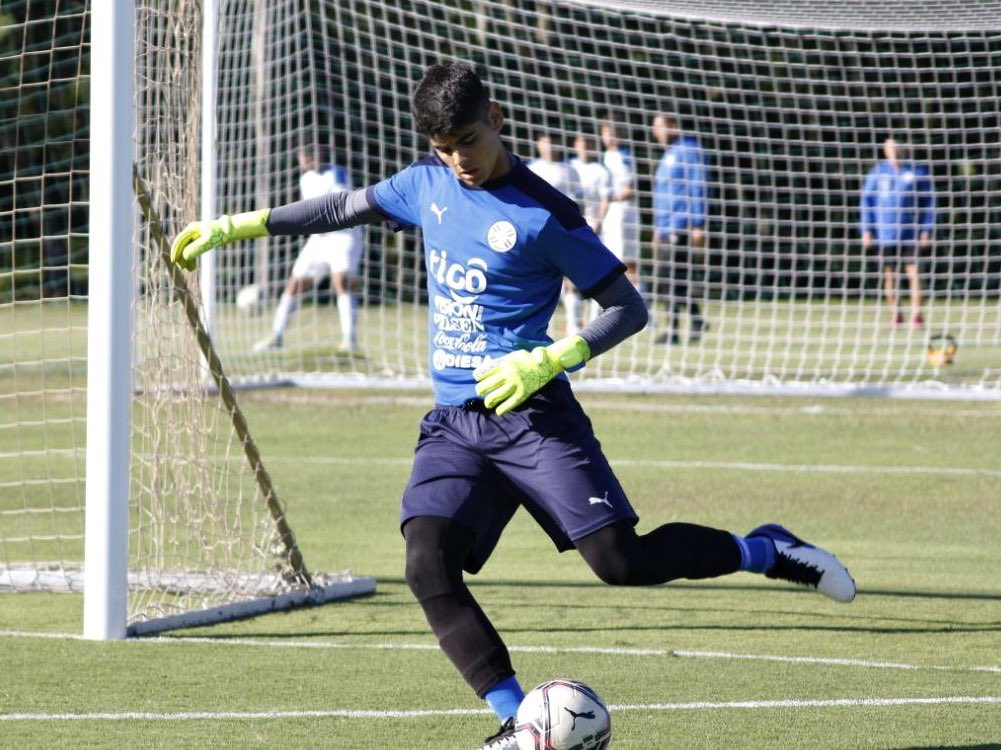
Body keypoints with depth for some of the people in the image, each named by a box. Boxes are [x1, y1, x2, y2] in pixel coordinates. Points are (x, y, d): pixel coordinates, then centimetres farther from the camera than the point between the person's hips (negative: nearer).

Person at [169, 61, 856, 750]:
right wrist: (232, 227, 24)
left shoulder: (542, 215, -10)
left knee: (622, 560, -14)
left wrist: (547, 362, -19)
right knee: (429, 567, -17)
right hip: (453, 424, 5)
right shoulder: (428, 183, 9)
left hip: (530, 414, -5)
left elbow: (628, 309, -6)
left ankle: (766, 551, 10)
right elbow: (342, 209, 25)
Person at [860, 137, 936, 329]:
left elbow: (928, 202, 5)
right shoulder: (877, 172, 6)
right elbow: (867, 200, 10)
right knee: (889, 275, 4)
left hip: (910, 232, -2)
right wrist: (867, 231, 3)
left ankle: (916, 314, -6)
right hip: (885, 232, 2)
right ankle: (894, 314, 13)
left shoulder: (917, 171, 1)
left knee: (913, 273, -9)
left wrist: (926, 231, -2)